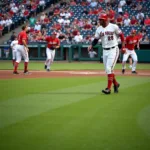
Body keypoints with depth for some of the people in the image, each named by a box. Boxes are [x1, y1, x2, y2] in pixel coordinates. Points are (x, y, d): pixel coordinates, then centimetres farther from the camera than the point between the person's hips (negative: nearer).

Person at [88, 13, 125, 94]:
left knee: (109, 69, -14)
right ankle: (116, 84, 31)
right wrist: (91, 45, -14)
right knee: (108, 70, 10)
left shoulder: (114, 27, -9)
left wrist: (123, 47, -6)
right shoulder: (99, 29, 5)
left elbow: (121, 35, -1)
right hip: (105, 51, 6)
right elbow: (96, 39, 6)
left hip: (113, 50, -6)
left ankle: (108, 88, -13)